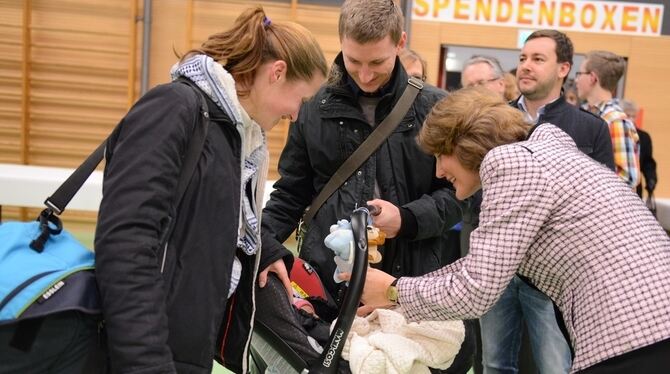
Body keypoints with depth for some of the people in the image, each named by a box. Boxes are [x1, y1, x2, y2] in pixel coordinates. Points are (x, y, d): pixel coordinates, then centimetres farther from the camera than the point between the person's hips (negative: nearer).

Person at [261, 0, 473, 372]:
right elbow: (292, 193, 11)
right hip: (326, 280, 1)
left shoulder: (435, 108, 1)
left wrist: (409, 219, -12)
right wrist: (260, 245, -3)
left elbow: (457, 190, 5)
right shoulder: (315, 107, 4)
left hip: (409, 282, -1)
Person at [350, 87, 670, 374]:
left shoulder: (511, 161, -11)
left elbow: (474, 292, -12)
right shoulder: (536, 153, 17)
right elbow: (482, 267, 20)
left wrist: (394, 290, 3)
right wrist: (397, 296, 20)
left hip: (634, 344, -9)